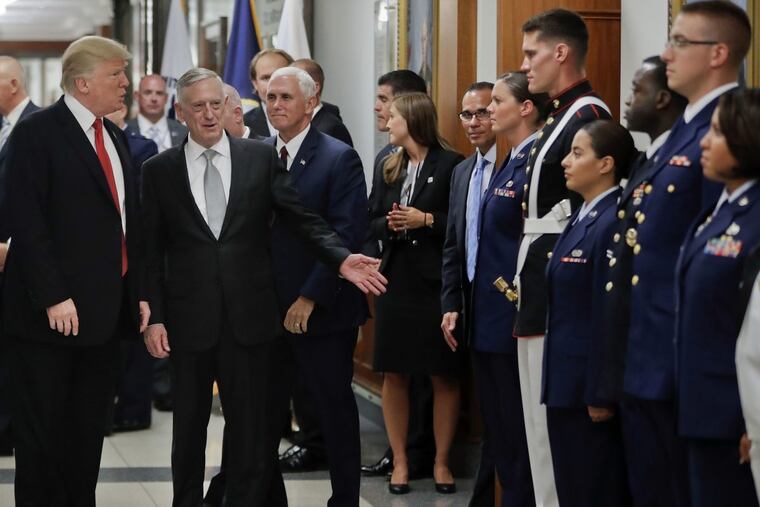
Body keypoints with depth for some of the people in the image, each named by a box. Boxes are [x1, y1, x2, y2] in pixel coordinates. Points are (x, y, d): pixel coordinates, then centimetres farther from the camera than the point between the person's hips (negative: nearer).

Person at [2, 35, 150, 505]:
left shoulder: (115, 137, 16)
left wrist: (139, 291, 13)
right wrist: (53, 297, -20)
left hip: (106, 311, 7)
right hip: (53, 312, -7)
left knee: (89, 431, 11)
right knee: (42, 432, 1)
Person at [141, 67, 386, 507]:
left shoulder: (261, 157, 3)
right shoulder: (159, 171, 3)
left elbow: (303, 219, 0)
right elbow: (151, 252, 3)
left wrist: (342, 259, -16)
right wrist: (153, 317, -4)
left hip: (249, 319, 0)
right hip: (189, 321, 0)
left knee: (252, 430, 4)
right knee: (189, 429, 12)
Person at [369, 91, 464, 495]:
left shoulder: (451, 164, -7)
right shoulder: (390, 166, 12)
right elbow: (373, 221, 13)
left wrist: (426, 220, -18)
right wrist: (389, 224, -7)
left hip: (437, 280, -5)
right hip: (395, 279, 5)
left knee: (444, 376, 3)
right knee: (394, 374, 6)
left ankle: (441, 461, 13)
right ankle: (400, 461, 16)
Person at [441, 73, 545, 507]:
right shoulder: (464, 172, 13)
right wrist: (453, 305, 15)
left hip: (516, 323, -9)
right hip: (484, 320, 9)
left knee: (518, 434, -1)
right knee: (496, 428, 16)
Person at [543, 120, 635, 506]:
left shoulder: (612, 224, -17)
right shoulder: (580, 219, 12)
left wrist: (601, 394, -18)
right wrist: (556, 381, 15)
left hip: (591, 387, -9)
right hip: (566, 383, 9)